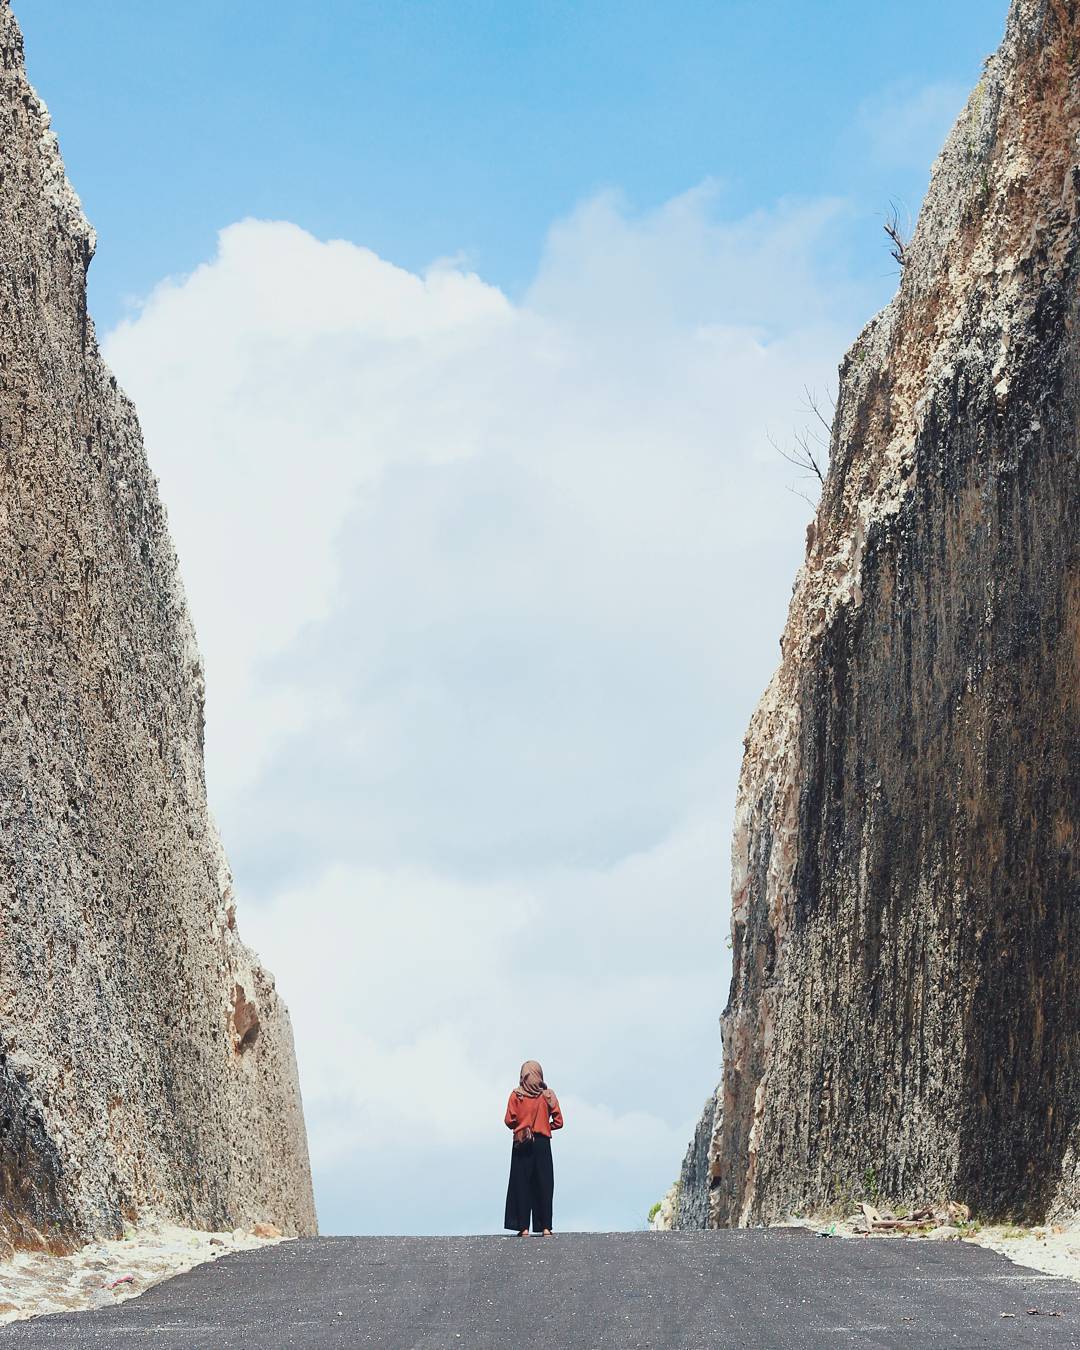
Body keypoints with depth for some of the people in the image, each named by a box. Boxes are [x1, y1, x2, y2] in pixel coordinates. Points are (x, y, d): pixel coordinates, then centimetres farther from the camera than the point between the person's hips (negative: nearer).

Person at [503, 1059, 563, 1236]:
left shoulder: (516, 1095, -5)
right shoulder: (548, 1095, -1)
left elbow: (509, 1121, -7)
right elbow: (558, 1122, -1)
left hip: (521, 1144, -1)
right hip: (543, 1144, 1)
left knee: (521, 1184, 3)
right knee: (544, 1185, 6)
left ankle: (523, 1227, -1)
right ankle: (545, 1227, 2)